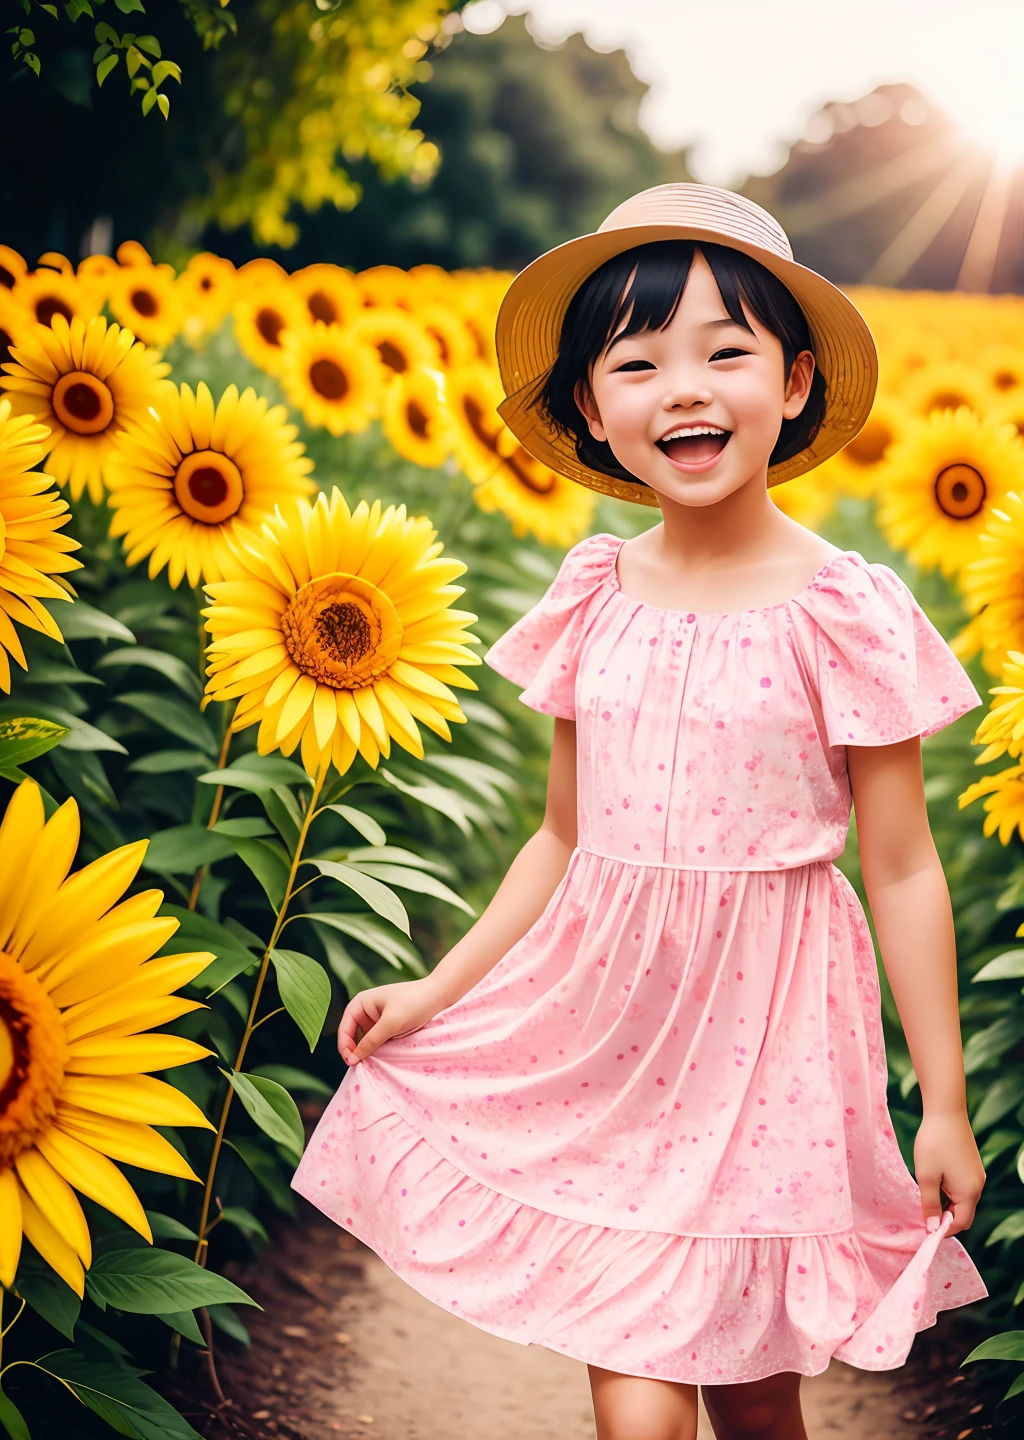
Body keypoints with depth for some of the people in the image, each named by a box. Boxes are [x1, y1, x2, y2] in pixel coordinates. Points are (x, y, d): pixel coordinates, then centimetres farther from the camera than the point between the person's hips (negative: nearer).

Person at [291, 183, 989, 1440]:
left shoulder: (847, 614, -11)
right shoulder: (594, 599, 1)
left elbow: (903, 871, -6)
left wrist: (944, 1104, -3)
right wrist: (436, 991, 8)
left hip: (764, 1021, -3)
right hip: (608, 1016, 3)